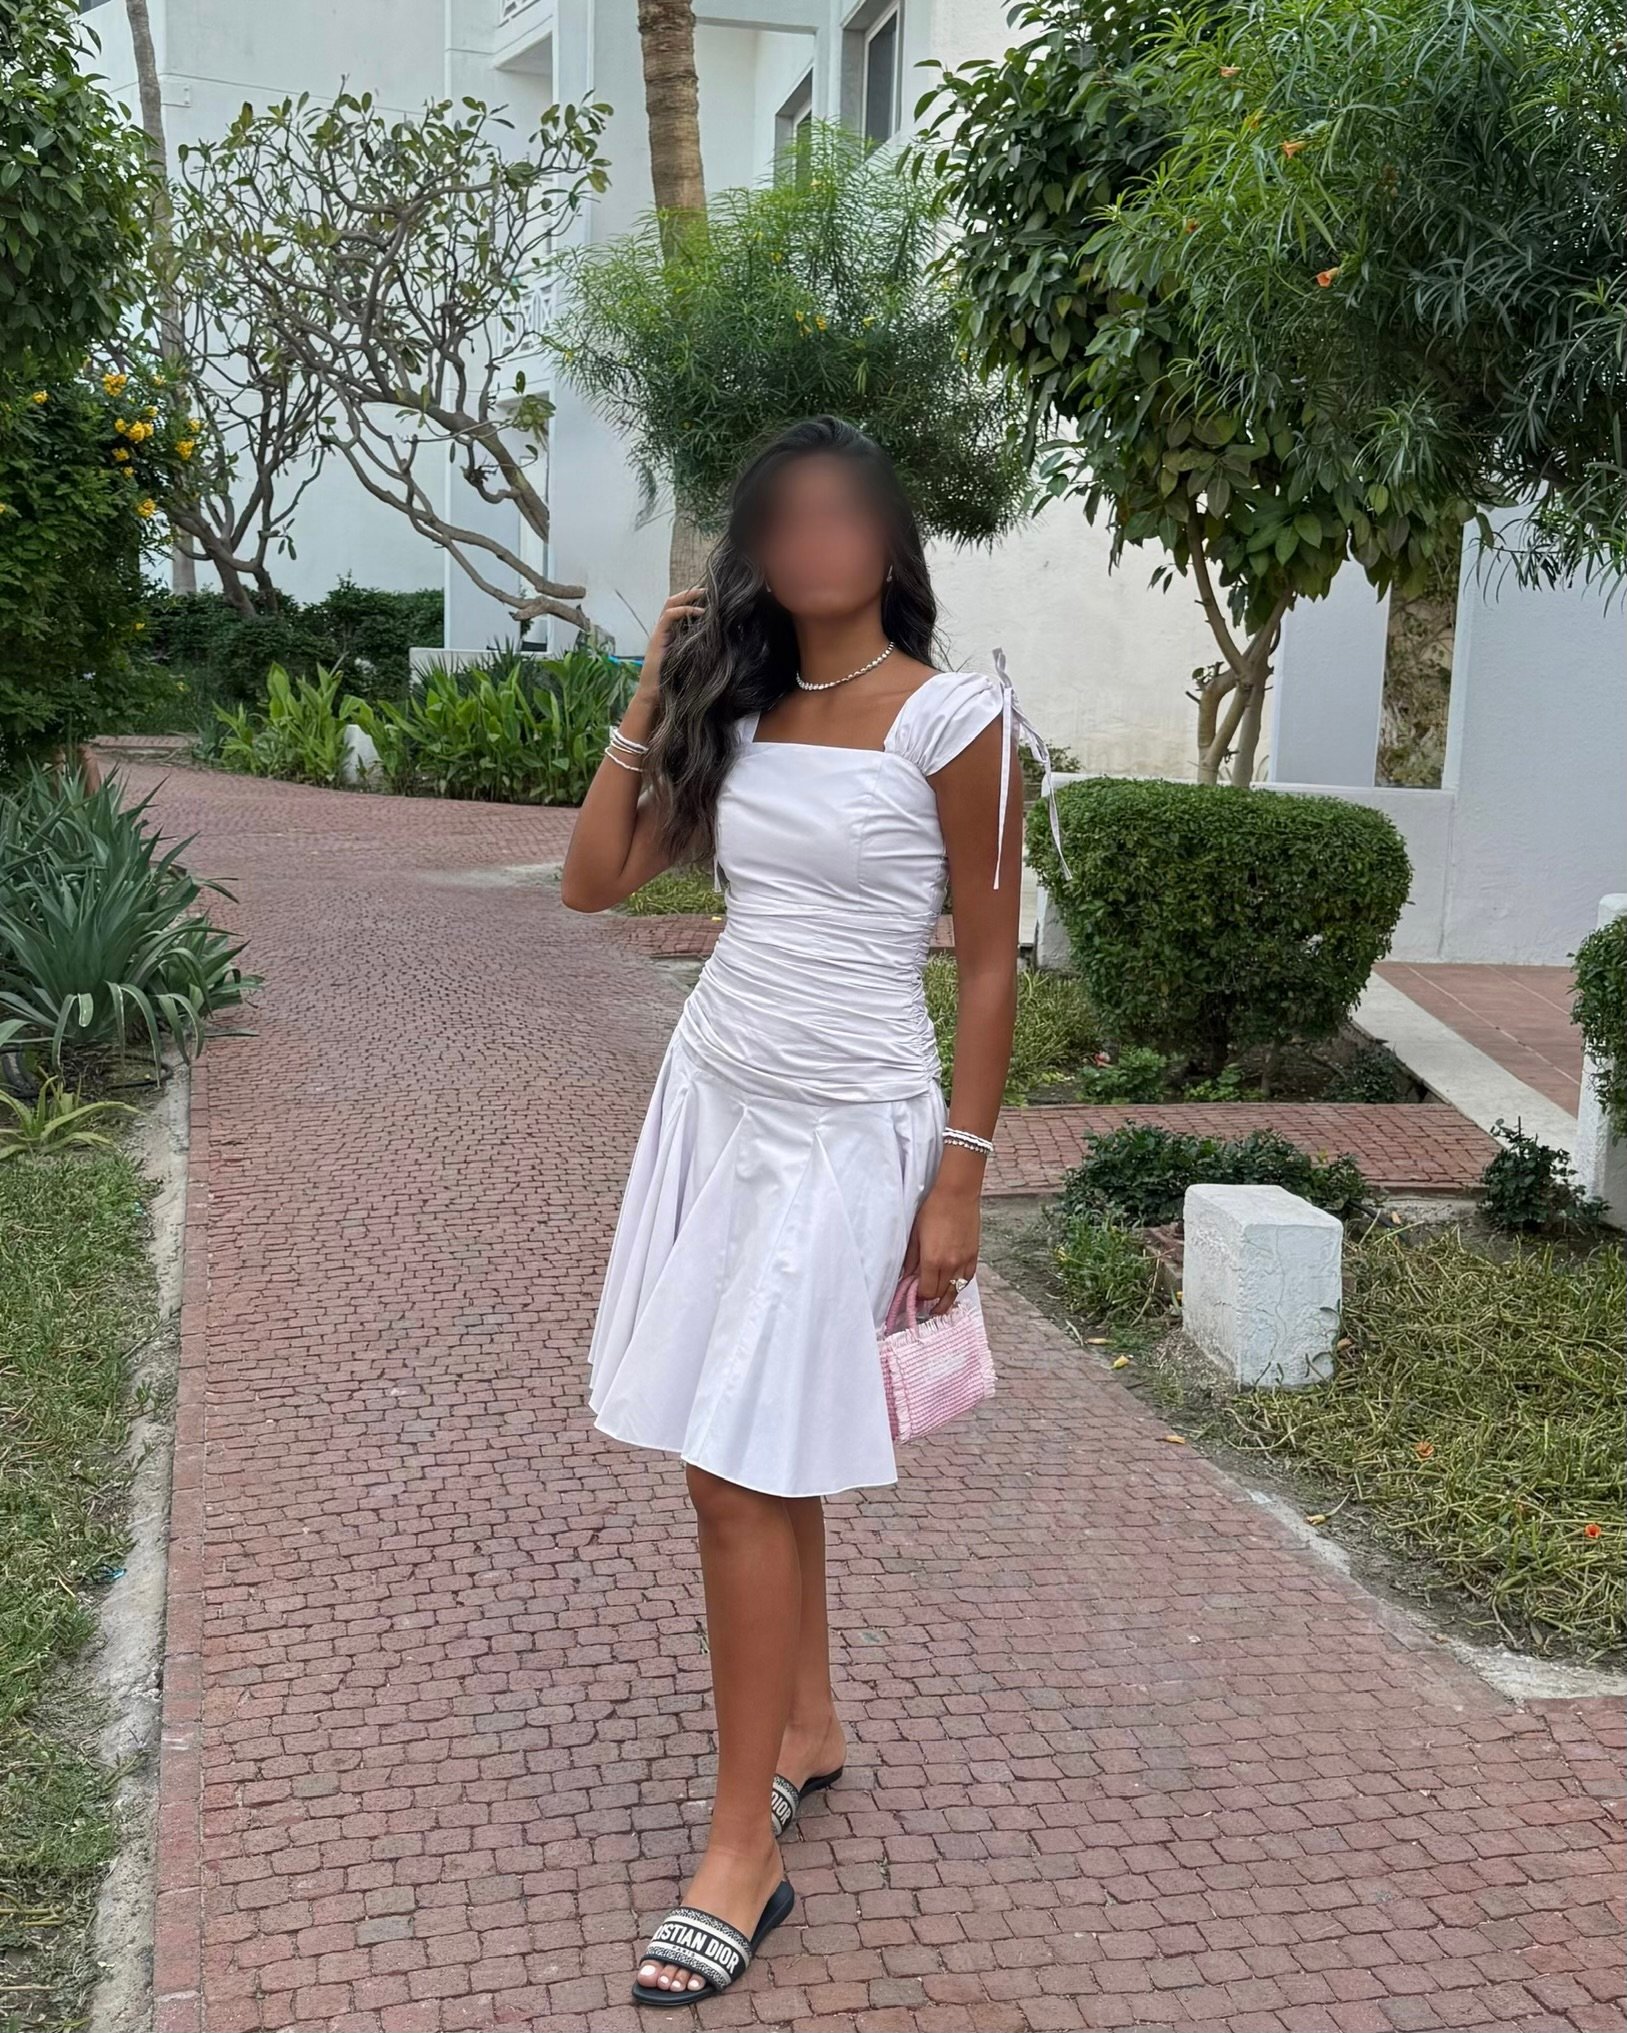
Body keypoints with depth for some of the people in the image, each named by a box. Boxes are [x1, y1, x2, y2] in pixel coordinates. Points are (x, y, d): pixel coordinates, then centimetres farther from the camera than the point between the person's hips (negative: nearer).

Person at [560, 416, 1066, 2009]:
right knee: (749, 1458, 13)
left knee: (744, 1475, -7)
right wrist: (653, 696, 2)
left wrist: (960, 1182, -11)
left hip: (850, 1128, -6)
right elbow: (592, 881, 6)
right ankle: (807, 1727, 34)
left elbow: (988, 965, -8)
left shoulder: (952, 720, -8)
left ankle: (742, 1852, 6)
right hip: (716, 1098, 6)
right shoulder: (736, 716, 8)